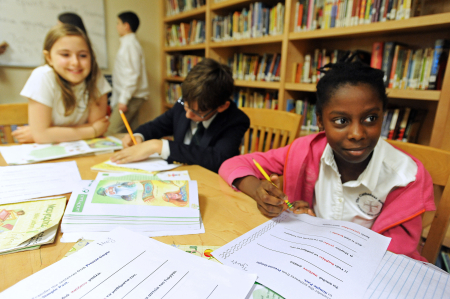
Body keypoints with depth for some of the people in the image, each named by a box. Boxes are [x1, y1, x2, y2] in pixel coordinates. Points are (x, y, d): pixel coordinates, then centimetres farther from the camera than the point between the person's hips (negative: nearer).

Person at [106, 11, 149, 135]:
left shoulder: (130, 44, -10)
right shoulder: (128, 43, 20)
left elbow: (133, 74, -19)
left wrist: (124, 99, -19)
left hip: (131, 97, -10)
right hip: (131, 96, 10)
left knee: (113, 133, -13)